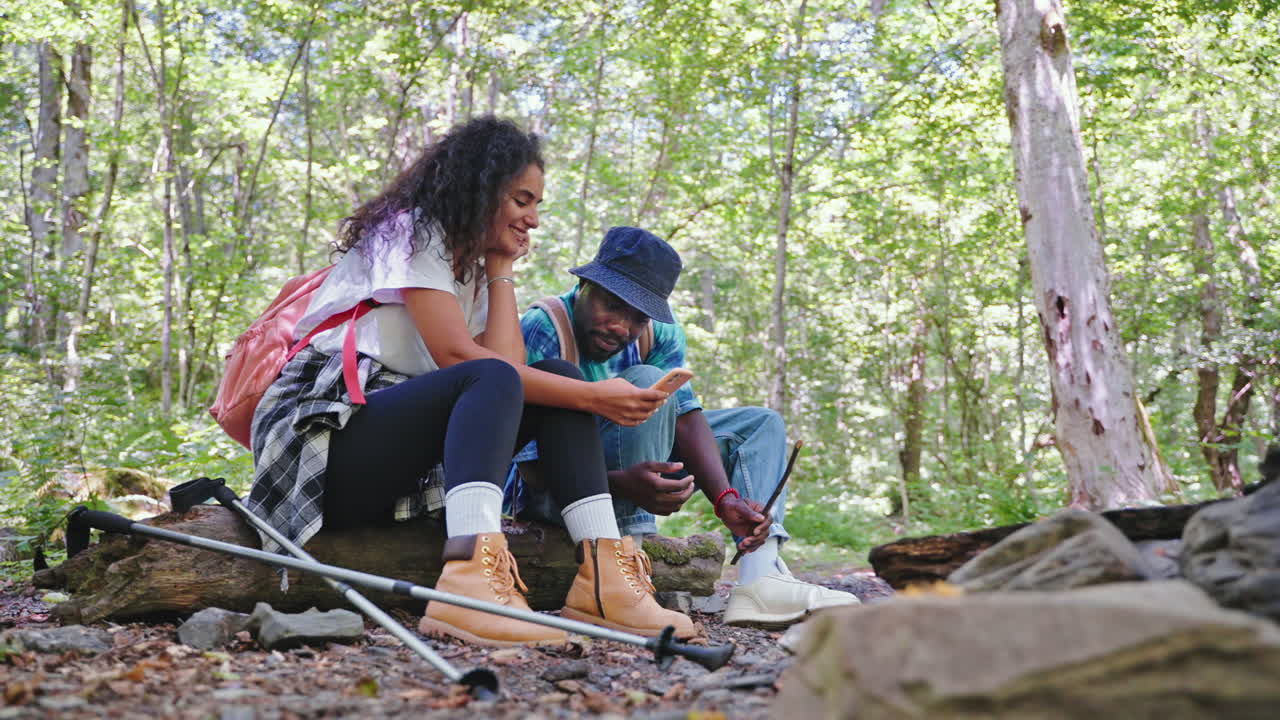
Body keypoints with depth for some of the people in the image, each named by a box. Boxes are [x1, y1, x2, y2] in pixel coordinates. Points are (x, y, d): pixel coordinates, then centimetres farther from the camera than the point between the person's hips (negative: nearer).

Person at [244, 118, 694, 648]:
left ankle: (602, 575, -22)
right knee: (491, 381, -30)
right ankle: (472, 581, -54)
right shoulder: (410, 230, -4)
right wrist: (591, 397, -20)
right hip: (323, 435, -8)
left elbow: (511, 365, 0)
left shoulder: (472, 263, 20)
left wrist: (501, 268, 5)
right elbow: (457, 356, -19)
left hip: (403, 474, 8)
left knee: (556, 376, -5)